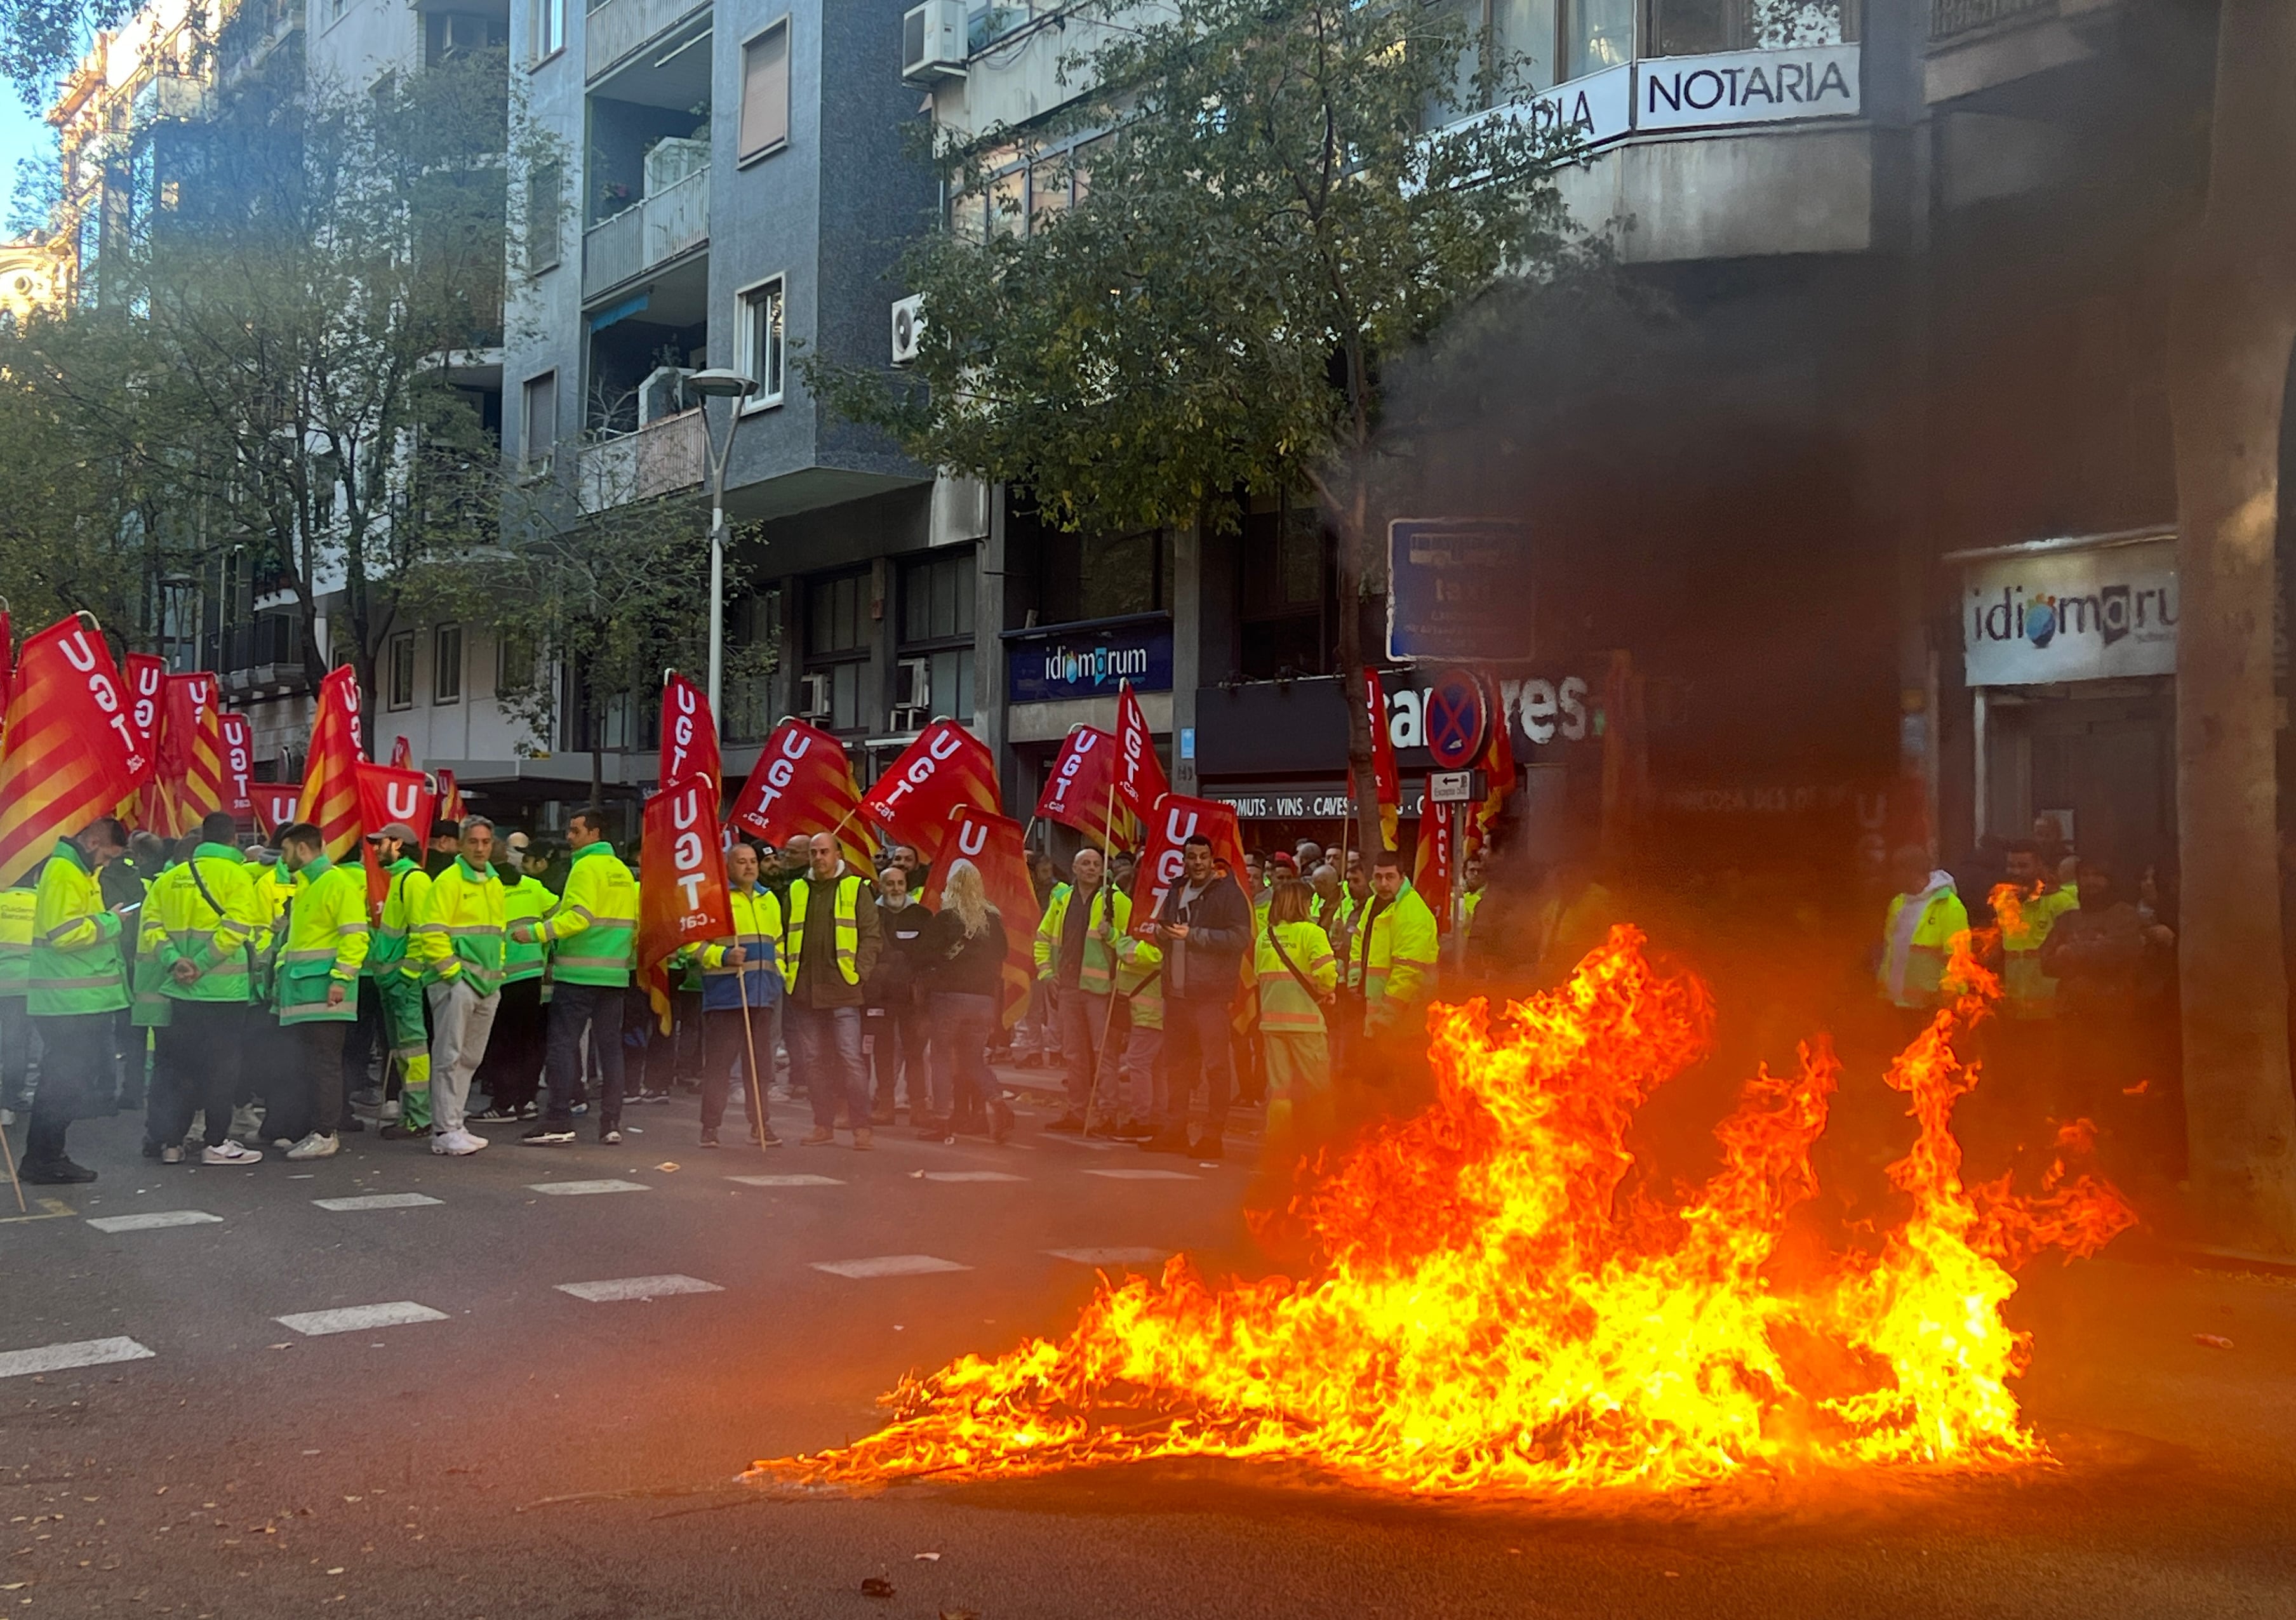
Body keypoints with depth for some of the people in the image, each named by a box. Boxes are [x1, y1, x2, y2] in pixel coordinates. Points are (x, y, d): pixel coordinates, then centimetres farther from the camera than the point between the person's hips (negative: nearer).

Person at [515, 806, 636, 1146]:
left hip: (578, 973, -8)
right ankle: (611, 1123, 8)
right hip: (614, 974, 8)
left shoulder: (586, 867, -9)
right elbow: (635, 923, 16)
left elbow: (580, 916, -20)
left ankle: (559, 1121, -8)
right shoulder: (623, 872, 15)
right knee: (610, 1047, 8)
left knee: (563, 1043, -5)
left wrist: (536, 933, -20)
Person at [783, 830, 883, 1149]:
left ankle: (861, 1127, -4)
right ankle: (824, 1125, 17)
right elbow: (783, 936, 18)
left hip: (842, 991, -4)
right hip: (805, 991, 4)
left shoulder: (856, 889, 3)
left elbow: (872, 936, 0)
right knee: (812, 1060, 7)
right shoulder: (796, 891, 15)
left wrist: (859, 972, -9)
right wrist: (785, 972, 7)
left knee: (850, 1058, -9)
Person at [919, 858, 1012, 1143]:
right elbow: (1001, 956, 13)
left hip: (949, 994, -4)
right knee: (974, 1060, 13)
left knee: (943, 1057, 6)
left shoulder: (945, 918, -9)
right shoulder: (993, 919, 3)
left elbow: (925, 955, -6)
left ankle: (942, 1121, 3)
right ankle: (997, 1103, -11)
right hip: (984, 998, 4)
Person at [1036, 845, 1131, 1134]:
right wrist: (1046, 971, 13)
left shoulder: (1115, 901, -3)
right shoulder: (1061, 899, 13)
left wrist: (1111, 934, -21)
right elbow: (1043, 937, 23)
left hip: (1101, 987, -5)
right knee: (1075, 1054, 10)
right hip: (1068, 987, 5)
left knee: (1103, 1052, -7)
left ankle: (1108, 1114, -4)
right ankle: (1077, 1113, 17)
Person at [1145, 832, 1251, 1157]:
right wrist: (1162, 932, 2)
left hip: (1210, 993, -7)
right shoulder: (1176, 891, 17)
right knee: (1177, 1063, 12)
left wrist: (1193, 935, -16)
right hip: (1176, 991, 7)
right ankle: (1176, 1130, 21)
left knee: (1214, 1065, -6)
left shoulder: (1227, 893, -5)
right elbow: (1163, 935, 27)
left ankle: (1214, 1135, -3)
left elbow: (1241, 938, -16)